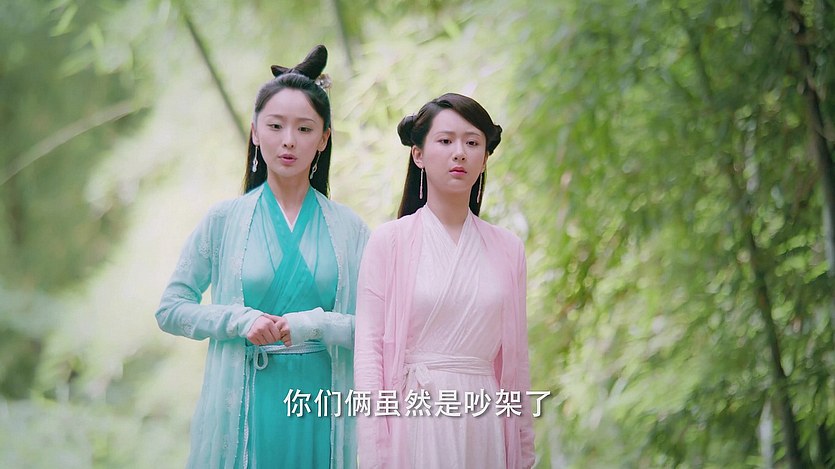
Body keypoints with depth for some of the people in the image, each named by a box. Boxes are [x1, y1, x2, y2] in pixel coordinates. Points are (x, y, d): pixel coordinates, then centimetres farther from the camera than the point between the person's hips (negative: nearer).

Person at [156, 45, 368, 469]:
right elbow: (170, 310, 4)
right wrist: (240, 320, -10)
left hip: (321, 411, 1)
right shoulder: (224, 220, 3)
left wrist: (316, 324, -16)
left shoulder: (347, 228, 4)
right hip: (243, 407, 0)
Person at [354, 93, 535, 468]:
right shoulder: (389, 241, -1)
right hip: (412, 422, -3)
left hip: (483, 426, 3)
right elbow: (368, 349, -5)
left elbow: (515, 357, 10)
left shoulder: (508, 249, 8)